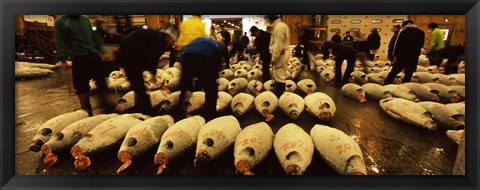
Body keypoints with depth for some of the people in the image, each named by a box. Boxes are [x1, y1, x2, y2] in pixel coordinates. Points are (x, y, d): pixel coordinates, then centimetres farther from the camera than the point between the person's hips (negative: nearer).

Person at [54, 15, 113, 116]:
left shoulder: (85, 19, 15)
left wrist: (101, 52, 16)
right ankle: (86, 110, 16)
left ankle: (104, 101, 29)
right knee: (82, 87, 2)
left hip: (94, 56, 5)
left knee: (102, 80, 10)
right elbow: (60, 42, -7)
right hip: (79, 59, -4)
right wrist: (62, 60, -15)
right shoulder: (61, 22, 0)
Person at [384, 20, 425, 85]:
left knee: (393, 73, 1)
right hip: (414, 57, 3)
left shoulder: (403, 31, 0)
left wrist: (395, 56, -7)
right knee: (408, 75, 9)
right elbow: (421, 44, 19)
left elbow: (397, 44, -7)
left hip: (403, 56, -3)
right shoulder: (421, 33, 10)